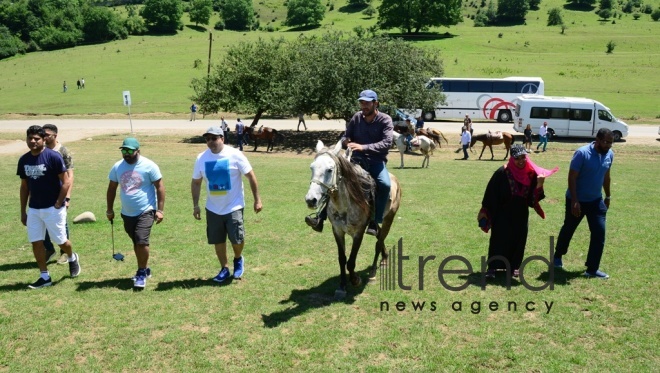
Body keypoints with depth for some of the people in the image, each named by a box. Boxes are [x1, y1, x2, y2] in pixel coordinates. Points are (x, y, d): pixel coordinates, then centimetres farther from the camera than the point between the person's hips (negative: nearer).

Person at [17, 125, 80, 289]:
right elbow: (24, 186, 12)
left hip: (53, 208, -5)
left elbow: (66, 183, -12)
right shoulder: (24, 160, 4)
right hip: (33, 209, 5)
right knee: (36, 242, 5)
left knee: (61, 241, 4)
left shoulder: (53, 157, -13)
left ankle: (72, 258, 36)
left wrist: (57, 205, -13)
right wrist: (23, 211, 11)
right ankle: (45, 277, 17)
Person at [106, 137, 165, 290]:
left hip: (146, 211, -5)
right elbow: (112, 188, 13)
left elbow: (160, 187, -9)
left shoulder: (149, 166, -11)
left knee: (142, 241, -15)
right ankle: (145, 269, 31)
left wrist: (160, 210, -13)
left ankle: (141, 273, 2)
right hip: (127, 213, 5)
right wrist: (110, 209, 14)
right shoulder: (117, 167, 3)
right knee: (136, 243, 14)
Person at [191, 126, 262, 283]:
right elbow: (196, 182, 9)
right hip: (213, 209, 4)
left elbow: (251, 176, -7)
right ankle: (224, 268, 28)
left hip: (234, 206, -3)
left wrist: (257, 199, -8)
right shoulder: (201, 158, -1)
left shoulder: (235, 155, -12)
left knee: (237, 239, -6)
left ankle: (238, 259, 27)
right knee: (218, 241, 10)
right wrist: (196, 205, 5)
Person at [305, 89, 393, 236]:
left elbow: (386, 143, -20)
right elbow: (346, 136, 15)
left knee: (385, 184, -32)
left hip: (376, 161, -4)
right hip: (357, 159, 4)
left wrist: (363, 147, -31)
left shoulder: (385, 120, -7)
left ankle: (375, 222, -20)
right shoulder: (357, 117, 5)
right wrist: (346, 141, -11)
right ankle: (320, 218, -9)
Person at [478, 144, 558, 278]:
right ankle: (492, 267, 7)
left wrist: (539, 185, -21)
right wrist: (485, 211, -9)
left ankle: (514, 266, 26)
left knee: (518, 240, 11)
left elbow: (533, 196, -2)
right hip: (503, 213, -4)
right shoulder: (502, 172, -16)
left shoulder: (531, 174, -4)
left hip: (521, 213, 4)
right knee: (499, 239, -1)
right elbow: (491, 192, -11)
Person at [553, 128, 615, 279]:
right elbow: (572, 178, -20)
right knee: (568, 229, 13)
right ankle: (557, 256, 38)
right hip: (577, 200, -5)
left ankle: (592, 269, 4)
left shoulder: (609, 155, -2)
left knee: (599, 233, -4)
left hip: (596, 201, 5)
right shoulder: (582, 153, -21)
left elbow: (606, 176, 13)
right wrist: (574, 201, -24)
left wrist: (608, 196, 18)